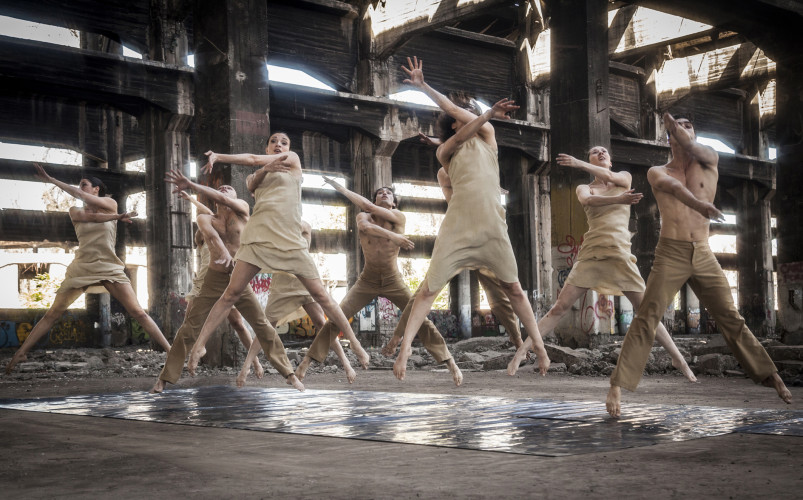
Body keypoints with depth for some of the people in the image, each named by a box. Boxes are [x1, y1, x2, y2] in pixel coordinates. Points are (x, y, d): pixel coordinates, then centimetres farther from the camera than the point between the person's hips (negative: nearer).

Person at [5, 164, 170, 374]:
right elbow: (91, 216, -14)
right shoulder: (75, 211, 9)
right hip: (81, 268, 2)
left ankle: (170, 351, -10)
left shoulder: (111, 204, 3)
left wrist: (51, 180, -11)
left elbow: (84, 198, -12)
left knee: (138, 313, -10)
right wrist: (117, 217, -23)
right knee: (52, 313, 1)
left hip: (110, 269, -2)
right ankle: (21, 352, 9)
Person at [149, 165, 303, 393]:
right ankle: (164, 378, 6)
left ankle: (289, 374, 8)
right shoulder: (205, 218, 1)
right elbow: (211, 232, -22)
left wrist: (191, 184, -25)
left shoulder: (242, 208, 3)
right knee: (188, 328, -3)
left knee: (264, 328, -1)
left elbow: (222, 199, -18)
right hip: (214, 281, 0)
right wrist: (223, 251, -44)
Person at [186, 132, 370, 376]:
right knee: (232, 292, -6)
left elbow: (253, 159, 4)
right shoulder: (262, 171, 23)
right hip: (258, 236, 2)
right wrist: (265, 170, -21)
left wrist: (217, 156, 10)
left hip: (290, 240, -2)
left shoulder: (293, 159, 12)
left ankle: (354, 343, 7)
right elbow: (252, 183, -2)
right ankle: (199, 345, -4)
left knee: (320, 294, -2)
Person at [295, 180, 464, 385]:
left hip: (393, 281, -1)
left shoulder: (399, 217, -7)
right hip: (367, 281, 1)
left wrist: (341, 188, -14)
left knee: (421, 321, -7)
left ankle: (451, 364, 2)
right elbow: (365, 226, -29)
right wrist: (394, 237, -33)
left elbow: (367, 206, -19)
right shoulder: (363, 216, -2)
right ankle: (306, 362, -4)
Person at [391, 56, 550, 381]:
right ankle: (406, 346, -3)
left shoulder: (486, 135, 16)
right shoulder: (445, 152, 13)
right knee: (430, 288, -6)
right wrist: (488, 114, -21)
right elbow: (460, 135, -9)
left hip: (492, 228, 1)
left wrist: (424, 86, 7)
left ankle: (539, 346, 15)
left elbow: (454, 109, 6)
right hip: (457, 227, -1)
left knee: (513, 288, 6)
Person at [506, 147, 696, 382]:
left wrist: (579, 164, -24)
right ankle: (521, 351, -2)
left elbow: (610, 176, -10)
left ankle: (679, 360, 10)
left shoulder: (625, 177, 14)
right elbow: (589, 200, -14)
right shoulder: (584, 188, 11)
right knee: (559, 308, -6)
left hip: (620, 255, 0)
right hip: (591, 254, 0)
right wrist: (619, 199, -33)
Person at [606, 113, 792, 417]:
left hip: (704, 255, 2)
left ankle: (769, 375, 14)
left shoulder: (709, 161, 14)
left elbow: (690, 146, -11)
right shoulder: (657, 172, 6)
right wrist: (698, 203, -39)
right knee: (646, 319, -11)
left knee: (731, 319, 6)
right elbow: (673, 186, -18)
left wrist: (673, 123, 4)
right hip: (671, 253, -2)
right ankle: (617, 386, -13)